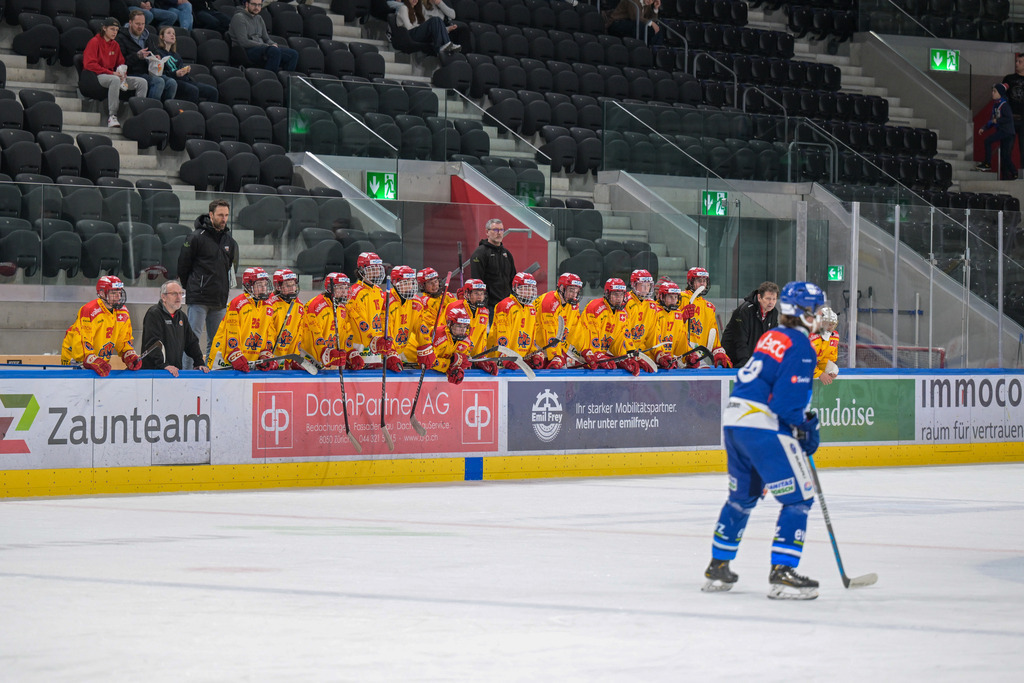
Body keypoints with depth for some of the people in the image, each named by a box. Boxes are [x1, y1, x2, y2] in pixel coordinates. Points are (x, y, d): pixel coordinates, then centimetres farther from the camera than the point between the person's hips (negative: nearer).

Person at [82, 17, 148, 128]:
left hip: (112, 75, 7)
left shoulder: (115, 45, 18)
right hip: (96, 76, -7)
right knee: (115, 80, -42)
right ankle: (112, 117, -40)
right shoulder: (94, 42, -3)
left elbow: (121, 64, 23)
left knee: (142, 82, -9)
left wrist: (122, 73, -3)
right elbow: (89, 64, -13)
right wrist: (111, 73, -19)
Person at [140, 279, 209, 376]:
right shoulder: (153, 314, -6)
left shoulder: (181, 316, 19)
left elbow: (192, 342, 24)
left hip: (175, 371, 7)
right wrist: (164, 365, -26)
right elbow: (152, 343, -17)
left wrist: (200, 363, 10)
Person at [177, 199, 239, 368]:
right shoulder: (197, 237, -7)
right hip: (199, 298, -6)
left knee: (215, 341, 7)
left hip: (220, 300, 6)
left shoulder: (229, 240, 11)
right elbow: (183, 266, -3)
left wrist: (226, 288, 15)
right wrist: (191, 287, 3)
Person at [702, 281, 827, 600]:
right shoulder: (799, 347, -11)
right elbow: (787, 401, -18)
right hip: (764, 427, -9)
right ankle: (782, 573, -12)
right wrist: (807, 428, -1)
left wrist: (803, 418, 20)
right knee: (799, 499, -4)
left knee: (742, 496, 24)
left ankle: (718, 568, 30)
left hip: (734, 421, 9)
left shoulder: (770, 337, 17)